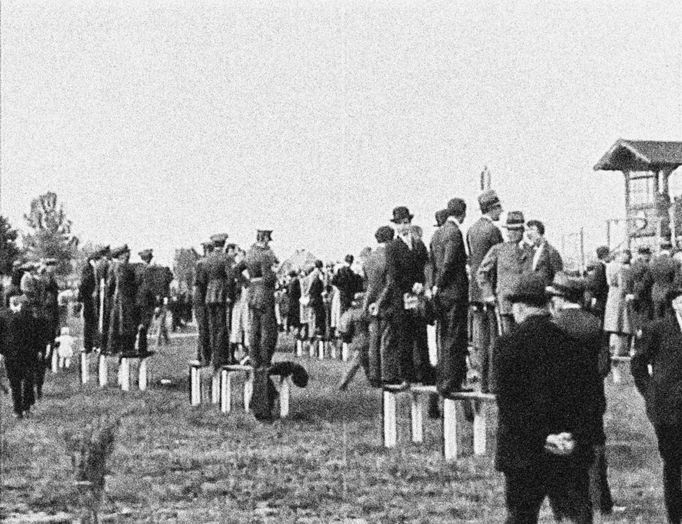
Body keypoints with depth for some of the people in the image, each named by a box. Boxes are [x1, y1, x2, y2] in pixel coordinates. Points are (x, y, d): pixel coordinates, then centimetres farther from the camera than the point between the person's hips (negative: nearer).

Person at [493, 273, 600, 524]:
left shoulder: (508, 345, -9)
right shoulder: (571, 340, 1)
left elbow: (508, 404, -14)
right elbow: (590, 397, 0)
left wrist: (541, 438, -14)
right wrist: (579, 437, -5)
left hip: (524, 451, -3)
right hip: (573, 454, 3)